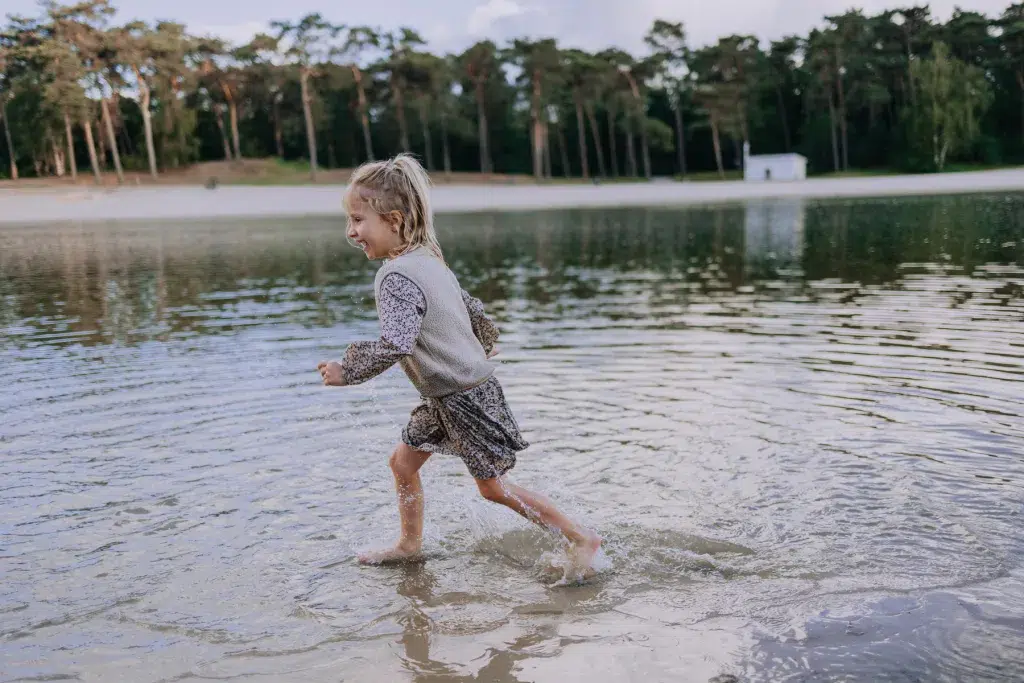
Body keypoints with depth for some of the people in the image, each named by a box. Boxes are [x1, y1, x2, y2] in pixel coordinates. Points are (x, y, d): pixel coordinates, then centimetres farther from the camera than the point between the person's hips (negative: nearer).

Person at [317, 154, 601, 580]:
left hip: (464, 399, -10)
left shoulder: (396, 276, -23)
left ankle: (581, 538, 12)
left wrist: (347, 372, -20)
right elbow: (474, 310, 15)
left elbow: (394, 345, -33)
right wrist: (480, 355, 30)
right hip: (445, 396, 10)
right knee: (403, 462, 17)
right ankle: (410, 545, 34)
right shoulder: (429, 261, 7)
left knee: (493, 487, 2)